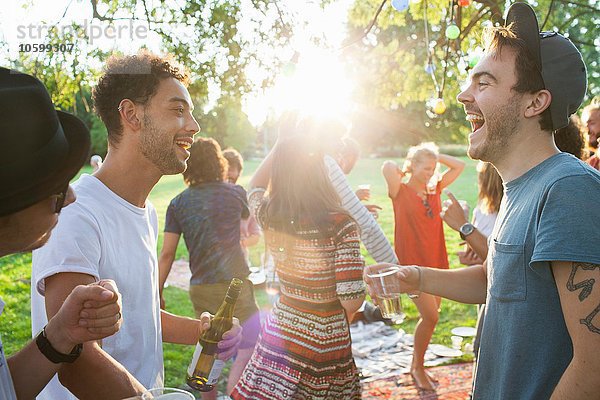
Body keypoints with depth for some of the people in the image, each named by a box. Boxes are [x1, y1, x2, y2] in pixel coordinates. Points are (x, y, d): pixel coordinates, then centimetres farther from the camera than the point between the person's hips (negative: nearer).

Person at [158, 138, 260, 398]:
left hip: (200, 289, 4)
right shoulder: (235, 193, -1)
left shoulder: (178, 203, 3)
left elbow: (167, 254, -1)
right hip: (234, 284, -4)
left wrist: (158, 293, 6)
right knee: (248, 349, 2)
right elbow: (247, 216, 22)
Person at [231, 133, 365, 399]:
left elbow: (254, 187, 15)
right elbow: (352, 300, -21)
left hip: (280, 326, 4)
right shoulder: (340, 224, -22)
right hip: (327, 342, -3)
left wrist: (280, 147, 12)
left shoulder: (267, 215, -9)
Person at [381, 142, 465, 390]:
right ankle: (417, 368, 12)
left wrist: (435, 155, 4)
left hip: (435, 263, 7)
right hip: (412, 263, -6)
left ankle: (417, 366, 30)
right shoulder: (400, 192, -8)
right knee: (430, 316, -10)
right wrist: (403, 173, -6)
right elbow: (387, 167, -26)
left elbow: (459, 166, 12)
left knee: (429, 317, 12)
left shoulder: (435, 189, 8)